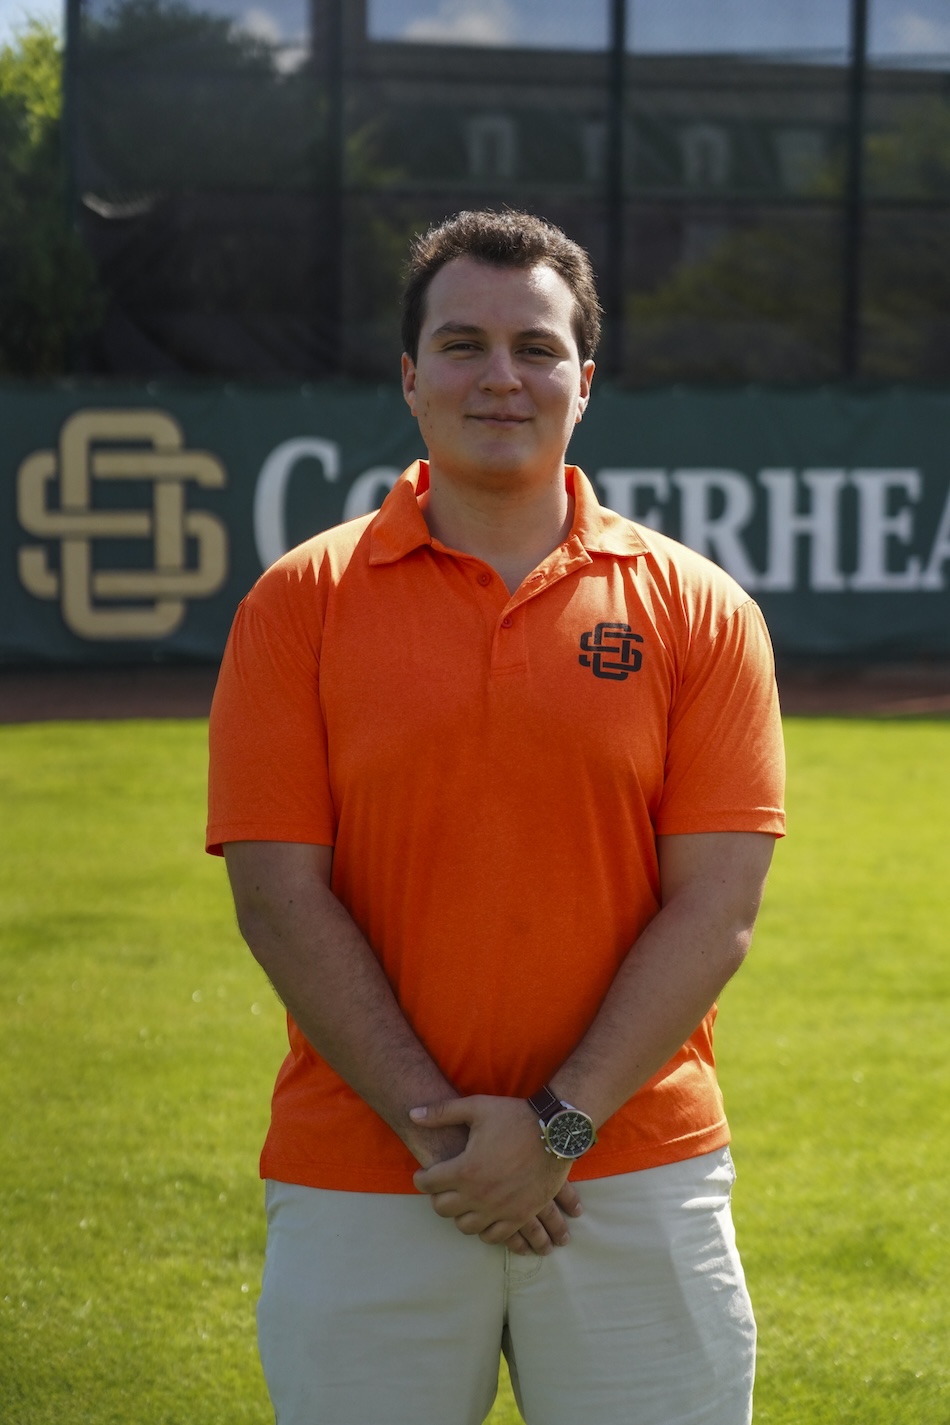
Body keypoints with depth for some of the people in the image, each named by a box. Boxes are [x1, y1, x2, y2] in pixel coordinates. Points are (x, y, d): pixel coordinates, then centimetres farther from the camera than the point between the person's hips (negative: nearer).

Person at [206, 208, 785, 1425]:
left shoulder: (696, 608, 4)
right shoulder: (299, 604, 3)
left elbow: (716, 907, -3)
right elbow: (280, 899, -4)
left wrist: (558, 1126, -12)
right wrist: (438, 1132, -11)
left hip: (635, 1176, 0)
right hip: (361, 1188, 0)